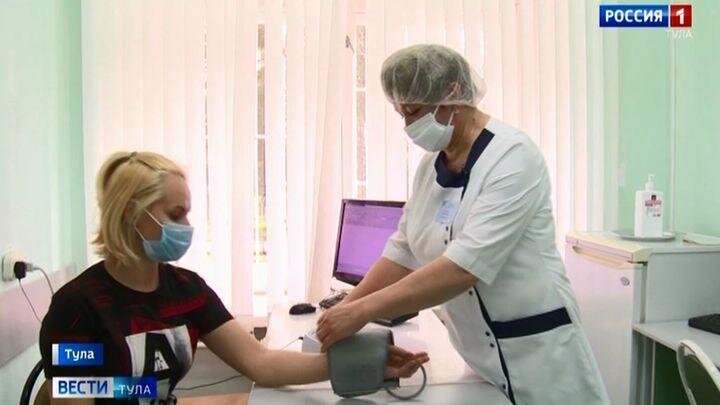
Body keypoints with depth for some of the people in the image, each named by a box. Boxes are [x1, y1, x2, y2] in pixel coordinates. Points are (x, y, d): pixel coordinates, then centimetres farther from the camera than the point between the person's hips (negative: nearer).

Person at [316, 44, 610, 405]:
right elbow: (403, 252, 6)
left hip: (532, 351, -6)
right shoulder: (431, 164, 3)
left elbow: (465, 266, -28)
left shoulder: (512, 157, -19)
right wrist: (345, 308, -4)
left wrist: (363, 311, -28)